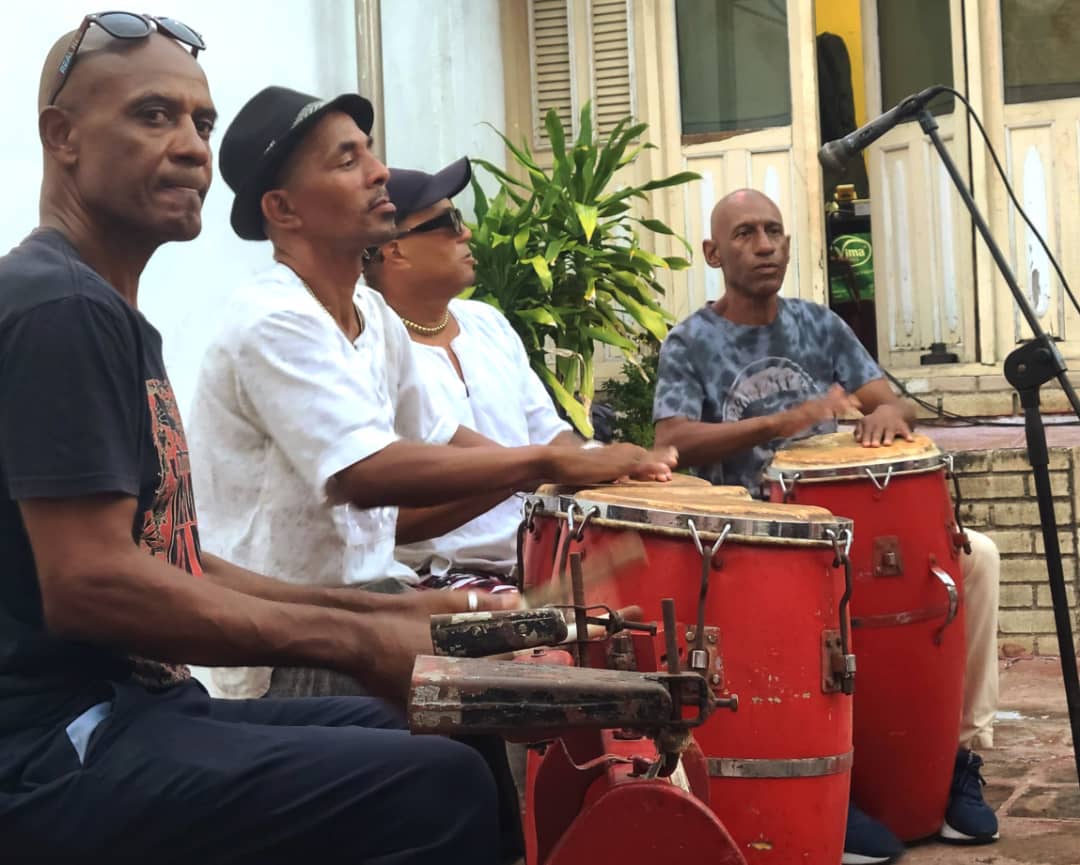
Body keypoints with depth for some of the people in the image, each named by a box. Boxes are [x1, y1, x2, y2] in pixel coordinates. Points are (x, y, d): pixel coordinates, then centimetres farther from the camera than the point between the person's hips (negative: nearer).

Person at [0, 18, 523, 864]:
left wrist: (381, 610, 10)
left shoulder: (106, 313, 17)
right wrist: (353, 640, -17)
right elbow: (90, 586, -24)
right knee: (442, 785, -22)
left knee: (431, 732, 15)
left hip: (134, 710, 11)